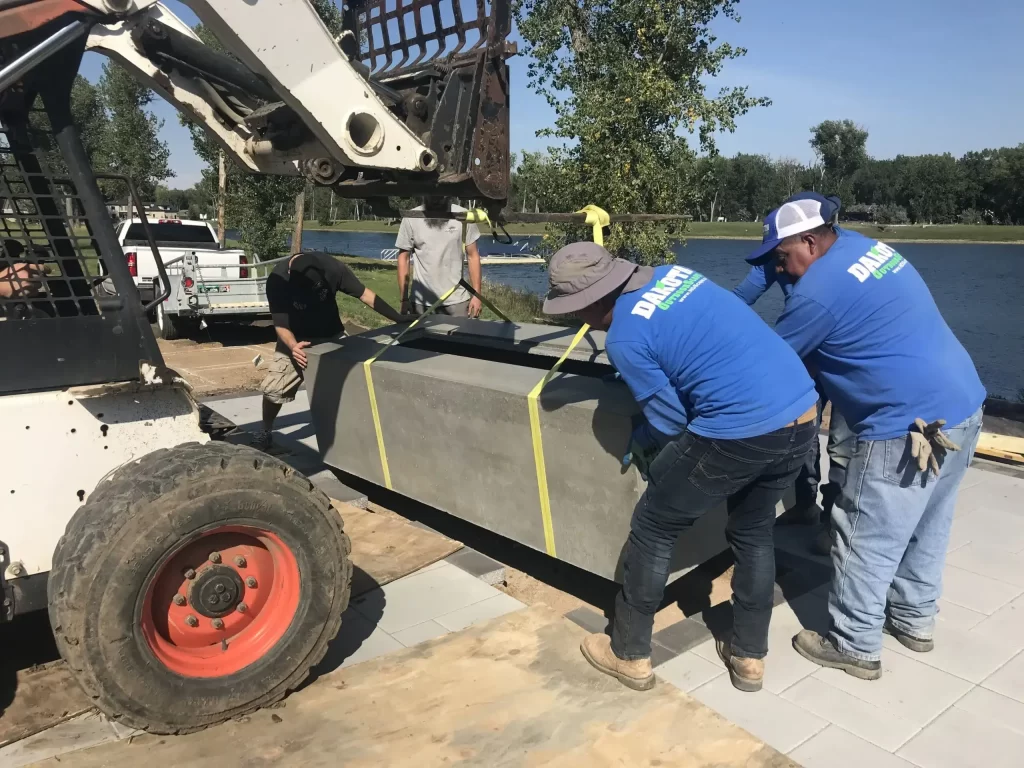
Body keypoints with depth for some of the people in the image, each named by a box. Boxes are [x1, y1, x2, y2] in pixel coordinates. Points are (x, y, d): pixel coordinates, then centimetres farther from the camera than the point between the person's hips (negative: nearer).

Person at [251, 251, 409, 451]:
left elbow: (364, 294, -17)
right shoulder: (277, 282, -27)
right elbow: (281, 324, -21)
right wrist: (293, 346, -42)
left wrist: (398, 318, -19)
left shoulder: (331, 267, -25)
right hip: (295, 341, -1)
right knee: (273, 388, -9)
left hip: (332, 336, 1)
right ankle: (265, 432, 15)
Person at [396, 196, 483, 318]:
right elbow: (403, 258, 4)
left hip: (457, 300, 0)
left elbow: (473, 256, 4)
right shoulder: (411, 218, -1)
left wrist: (476, 295, -1)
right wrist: (404, 299, -1)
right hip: (421, 303, 0)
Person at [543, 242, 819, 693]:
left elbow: (670, 421, -1)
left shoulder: (625, 340, -9)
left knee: (653, 530, 11)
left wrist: (638, 443, 18)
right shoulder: (674, 274, 13)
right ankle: (749, 657, 37)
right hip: (802, 416, 8)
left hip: (740, 433, -8)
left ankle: (630, 655, 26)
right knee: (753, 534, 26)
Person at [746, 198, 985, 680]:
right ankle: (914, 619, 40)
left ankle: (854, 646, 18)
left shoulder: (817, 291, -16)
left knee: (868, 543, 4)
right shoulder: (865, 246, 12)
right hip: (964, 406, 10)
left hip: (912, 428, -10)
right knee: (926, 528, 23)